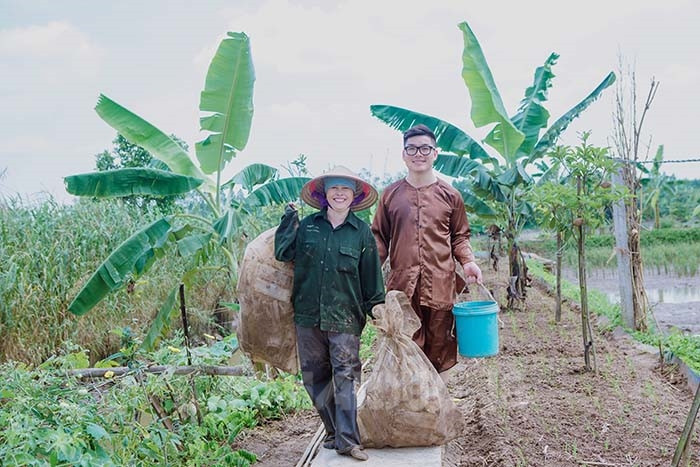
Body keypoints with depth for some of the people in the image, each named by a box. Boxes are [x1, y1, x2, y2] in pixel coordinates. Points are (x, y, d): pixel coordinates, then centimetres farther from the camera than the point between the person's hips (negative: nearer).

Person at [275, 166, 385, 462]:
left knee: (345, 376, -8)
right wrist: (289, 218, 2)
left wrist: (376, 308, 6)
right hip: (308, 315, 3)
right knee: (315, 378, 9)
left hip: (345, 317, -3)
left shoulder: (362, 233, 2)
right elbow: (282, 253, 1)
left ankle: (347, 440, -3)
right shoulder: (307, 226, 7)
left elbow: (371, 276, 6)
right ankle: (334, 432, 22)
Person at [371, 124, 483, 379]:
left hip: (440, 288, 0)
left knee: (439, 353, 8)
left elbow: (460, 236, 15)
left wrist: (467, 262, -4)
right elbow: (380, 237, 12)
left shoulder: (450, 195, 8)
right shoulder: (391, 194, 8)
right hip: (401, 286, 0)